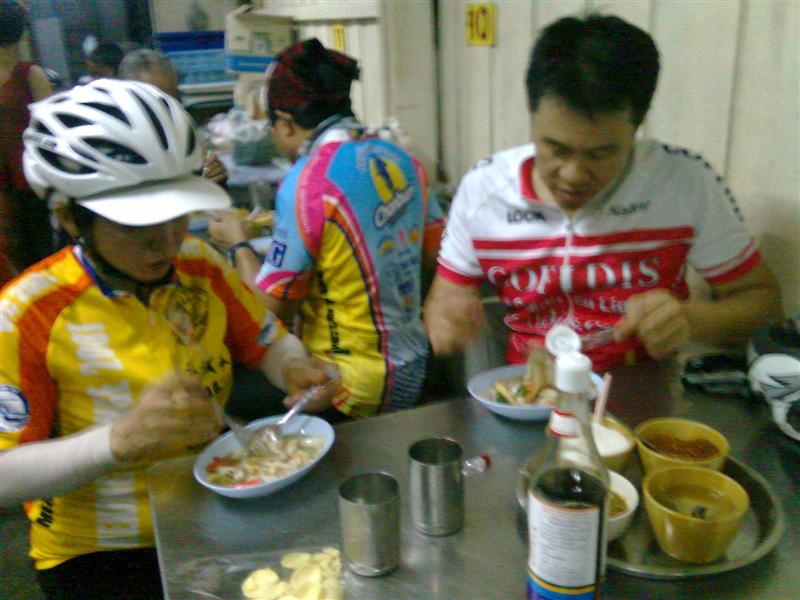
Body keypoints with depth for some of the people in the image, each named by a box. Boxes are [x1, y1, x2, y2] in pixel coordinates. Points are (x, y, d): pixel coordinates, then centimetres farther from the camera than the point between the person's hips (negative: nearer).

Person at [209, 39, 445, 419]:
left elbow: (275, 306, -14)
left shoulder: (307, 183, -18)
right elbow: (435, 251, 14)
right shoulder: (400, 159, 2)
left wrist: (237, 243, 5)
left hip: (358, 386, -8)